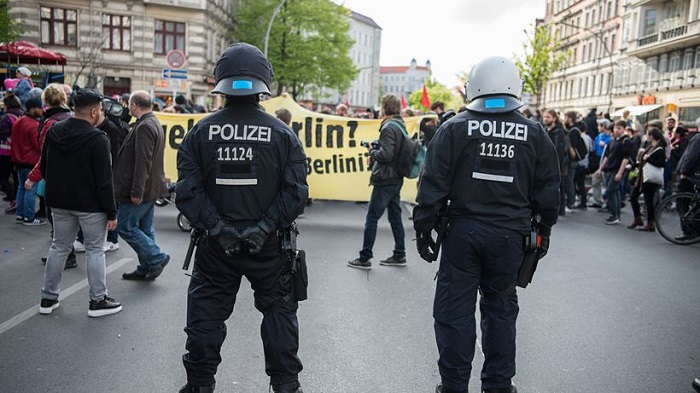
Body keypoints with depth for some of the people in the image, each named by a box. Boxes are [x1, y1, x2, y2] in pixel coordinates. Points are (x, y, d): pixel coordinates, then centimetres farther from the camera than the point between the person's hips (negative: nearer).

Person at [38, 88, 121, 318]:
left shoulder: (54, 131, 3)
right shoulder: (97, 139, -18)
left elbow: (44, 167, 13)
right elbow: (104, 180, -18)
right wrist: (111, 212, -13)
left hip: (59, 202, 6)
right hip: (90, 204, -6)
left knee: (59, 247, 16)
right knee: (95, 250, 4)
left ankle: (48, 298, 23)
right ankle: (98, 301, 11)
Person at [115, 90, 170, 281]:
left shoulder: (144, 126, -17)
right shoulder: (155, 123, 17)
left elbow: (142, 161, -24)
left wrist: (136, 190, -25)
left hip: (140, 191, -10)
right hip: (151, 188, 10)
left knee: (126, 227, -3)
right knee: (145, 228, 13)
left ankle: (157, 258, -1)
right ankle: (146, 269, 20)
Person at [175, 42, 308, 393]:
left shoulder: (201, 132, -4)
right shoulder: (282, 134, -6)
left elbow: (188, 191, -8)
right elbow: (295, 191, -12)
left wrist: (216, 227, -8)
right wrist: (265, 226, -10)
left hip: (215, 245, 1)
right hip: (268, 245, 0)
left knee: (206, 312, 16)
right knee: (278, 310, 16)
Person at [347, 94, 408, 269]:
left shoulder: (389, 127, -15)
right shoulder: (400, 125, 14)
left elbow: (386, 154, -24)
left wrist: (372, 151, -6)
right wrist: (375, 152, 6)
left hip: (385, 180, -9)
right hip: (396, 179, 9)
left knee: (371, 218, -4)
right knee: (395, 217, 14)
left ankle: (364, 258, 1)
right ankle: (399, 255, 21)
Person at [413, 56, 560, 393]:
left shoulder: (455, 128, -5)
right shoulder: (535, 134, 3)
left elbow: (433, 185, -7)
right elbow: (547, 190, 8)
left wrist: (423, 228, 1)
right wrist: (544, 230, 19)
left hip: (463, 231, -2)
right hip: (510, 235, 3)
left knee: (455, 309, 7)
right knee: (501, 308, 16)